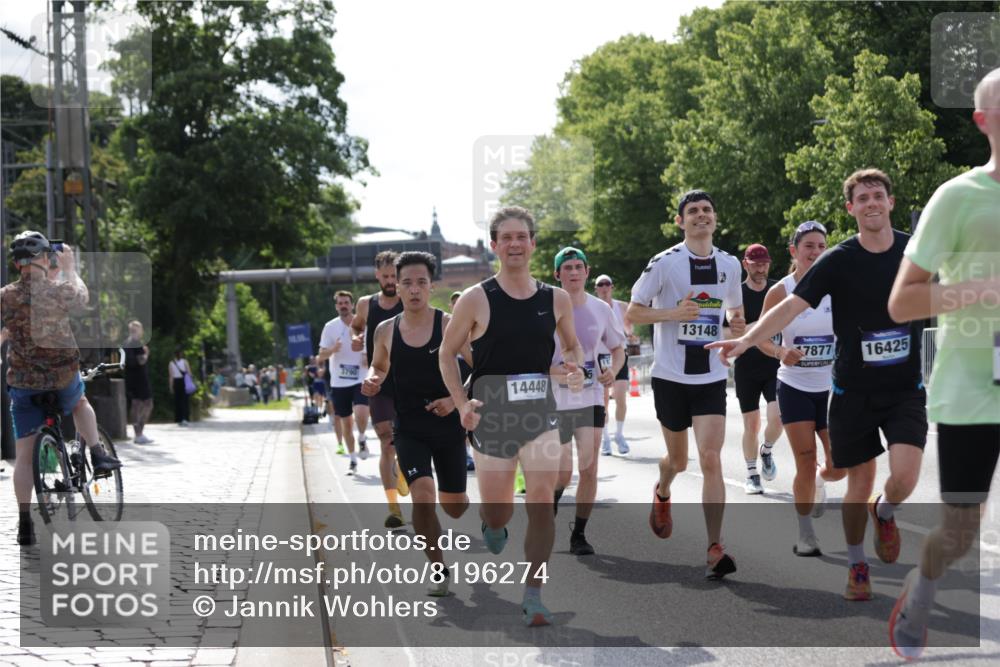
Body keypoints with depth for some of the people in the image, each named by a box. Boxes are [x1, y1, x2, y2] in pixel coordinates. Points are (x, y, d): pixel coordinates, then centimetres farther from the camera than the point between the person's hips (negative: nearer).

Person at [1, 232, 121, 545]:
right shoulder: (59, 290, -10)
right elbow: (82, 296, 13)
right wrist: (69, 268, 26)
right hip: (64, 376, 0)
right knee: (80, 403, 37)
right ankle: (98, 456, 22)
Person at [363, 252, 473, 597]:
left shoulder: (450, 325, -9)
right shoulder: (386, 331, -1)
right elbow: (379, 366, 17)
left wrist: (455, 400, -20)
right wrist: (373, 381, -6)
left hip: (448, 425, -1)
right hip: (409, 429, 1)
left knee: (454, 505, 11)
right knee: (422, 497, -19)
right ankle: (438, 571, -2)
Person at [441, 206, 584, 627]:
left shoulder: (556, 299, 3)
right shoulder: (476, 300, -5)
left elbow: (571, 345, 19)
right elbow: (447, 353, 3)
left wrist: (576, 368, -3)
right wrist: (461, 403, -9)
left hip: (540, 412, 1)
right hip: (491, 414, -1)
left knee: (542, 501, -15)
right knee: (496, 513, 8)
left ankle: (533, 596, -7)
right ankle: (492, 529, 48)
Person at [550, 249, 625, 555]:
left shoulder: (601, 309, 3)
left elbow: (618, 348, 14)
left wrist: (613, 370, -7)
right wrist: (560, 371, -23)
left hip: (592, 398, 2)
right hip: (557, 400, -2)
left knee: (589, 468, -4)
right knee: (564, 472, 1)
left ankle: (579, 534, 8)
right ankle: (551, 501, 35)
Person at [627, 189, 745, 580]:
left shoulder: (729, 265, 5)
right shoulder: (665, 263, -7)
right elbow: (632, 313, -5)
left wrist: (739, 326, -3)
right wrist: (674, 313, -20)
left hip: (711, 378, 2)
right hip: (671, 376, -1)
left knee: (710, 459, -12)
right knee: (678, 459, 13)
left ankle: (715, 548, -12)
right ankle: (662, 493, 50)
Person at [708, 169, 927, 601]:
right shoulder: (838, 261, -8)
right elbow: (792, 306, -16)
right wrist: (747, 340, -30)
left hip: (905, 389, 1)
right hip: (853, 391, -1)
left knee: (905, 475, -17)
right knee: (859, 483, 4)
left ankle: (884, 513, 19)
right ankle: (857, 567, 25)